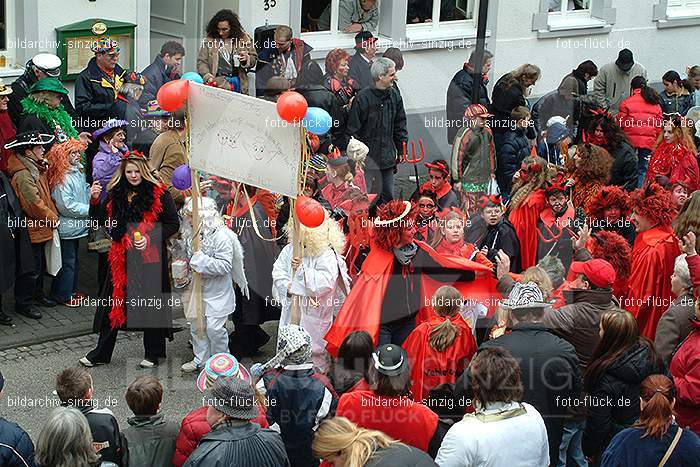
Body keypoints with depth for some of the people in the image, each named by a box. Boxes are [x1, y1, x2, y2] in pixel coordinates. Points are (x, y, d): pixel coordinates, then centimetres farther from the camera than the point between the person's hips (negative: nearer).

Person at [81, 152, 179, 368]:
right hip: (122, 256, 4)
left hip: (151, 256, -4)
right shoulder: (116, 194, 7)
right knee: (112, 302, 7)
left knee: (151, 301, 4)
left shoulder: (158, 193, -6)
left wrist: (151, 238, -16)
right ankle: (101, 352, 18)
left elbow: (173, 224, -4)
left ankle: (153, 353, 20)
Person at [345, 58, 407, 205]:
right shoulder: (363, 98, -14)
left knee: (388, 197, 12)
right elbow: (352, 130, -10)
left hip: (387, 157, 6)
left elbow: (400, 125, 16)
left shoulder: (394, 96, 4)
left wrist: (402, 150, 15)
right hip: (367, 157, -6)